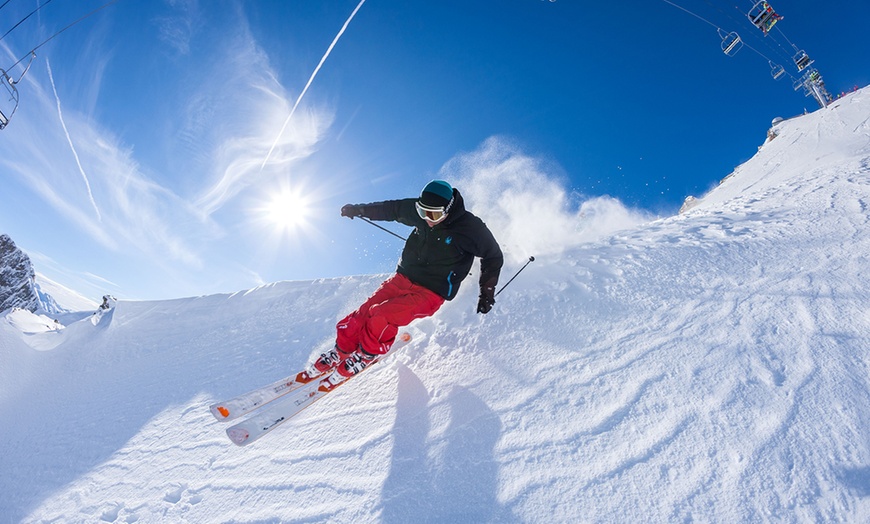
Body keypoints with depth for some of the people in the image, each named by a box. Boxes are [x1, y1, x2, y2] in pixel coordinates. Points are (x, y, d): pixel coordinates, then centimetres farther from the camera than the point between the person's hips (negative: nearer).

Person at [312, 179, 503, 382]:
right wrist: (358, 209, 19)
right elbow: (392, 209, 13)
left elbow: (494, 256, -3)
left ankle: (366, 355, 8)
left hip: (431, 293, -5)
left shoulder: (471, 228, -18)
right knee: (361, 314, -5)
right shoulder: (419, 211, -5)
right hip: (403, 279, 5)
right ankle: (341, 351, 23)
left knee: (381, 317, -22)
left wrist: (487, 290, -6)